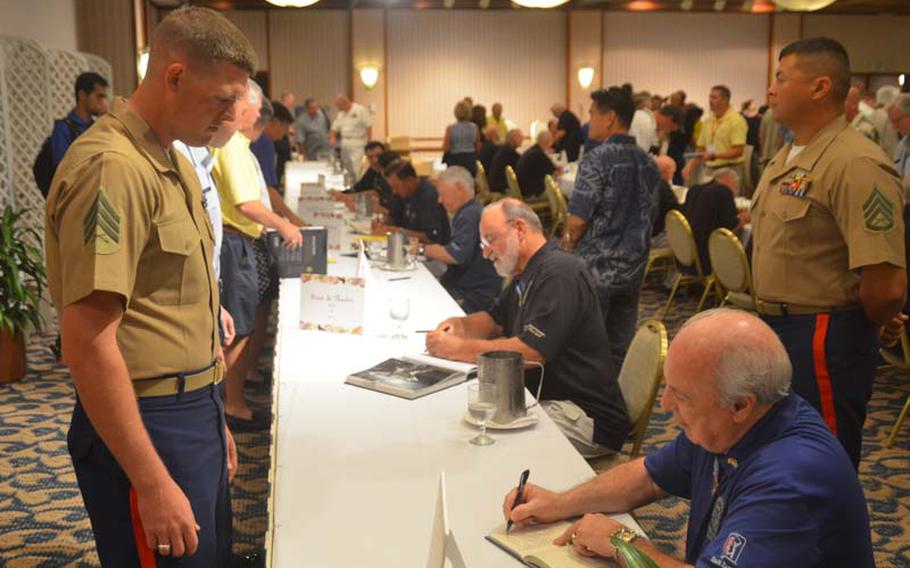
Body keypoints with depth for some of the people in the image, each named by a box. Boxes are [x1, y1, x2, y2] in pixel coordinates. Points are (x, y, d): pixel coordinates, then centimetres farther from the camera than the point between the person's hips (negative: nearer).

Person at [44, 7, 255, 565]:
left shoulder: (175, 162, 11)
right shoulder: (112, 168, -19)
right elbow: (89, 343, -24)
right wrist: (153, 484, -23)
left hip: (192, 413, 9)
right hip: (146, 425, -9)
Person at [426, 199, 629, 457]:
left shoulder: (559, 274, -17)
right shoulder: (526, 276, 17)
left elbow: (531, 352, -25)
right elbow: (494, 321, 27)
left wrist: (458, 348, -19)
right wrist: (459, 325, 4)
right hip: (544, 400, 10)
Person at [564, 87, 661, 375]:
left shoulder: (597, 160, -16)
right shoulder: (648, 163, 7)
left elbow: (577, 221, -18)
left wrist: (570, 241, 2)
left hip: (597, 268, -7)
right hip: (633, 270, 7)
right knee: (620, 351, 14)